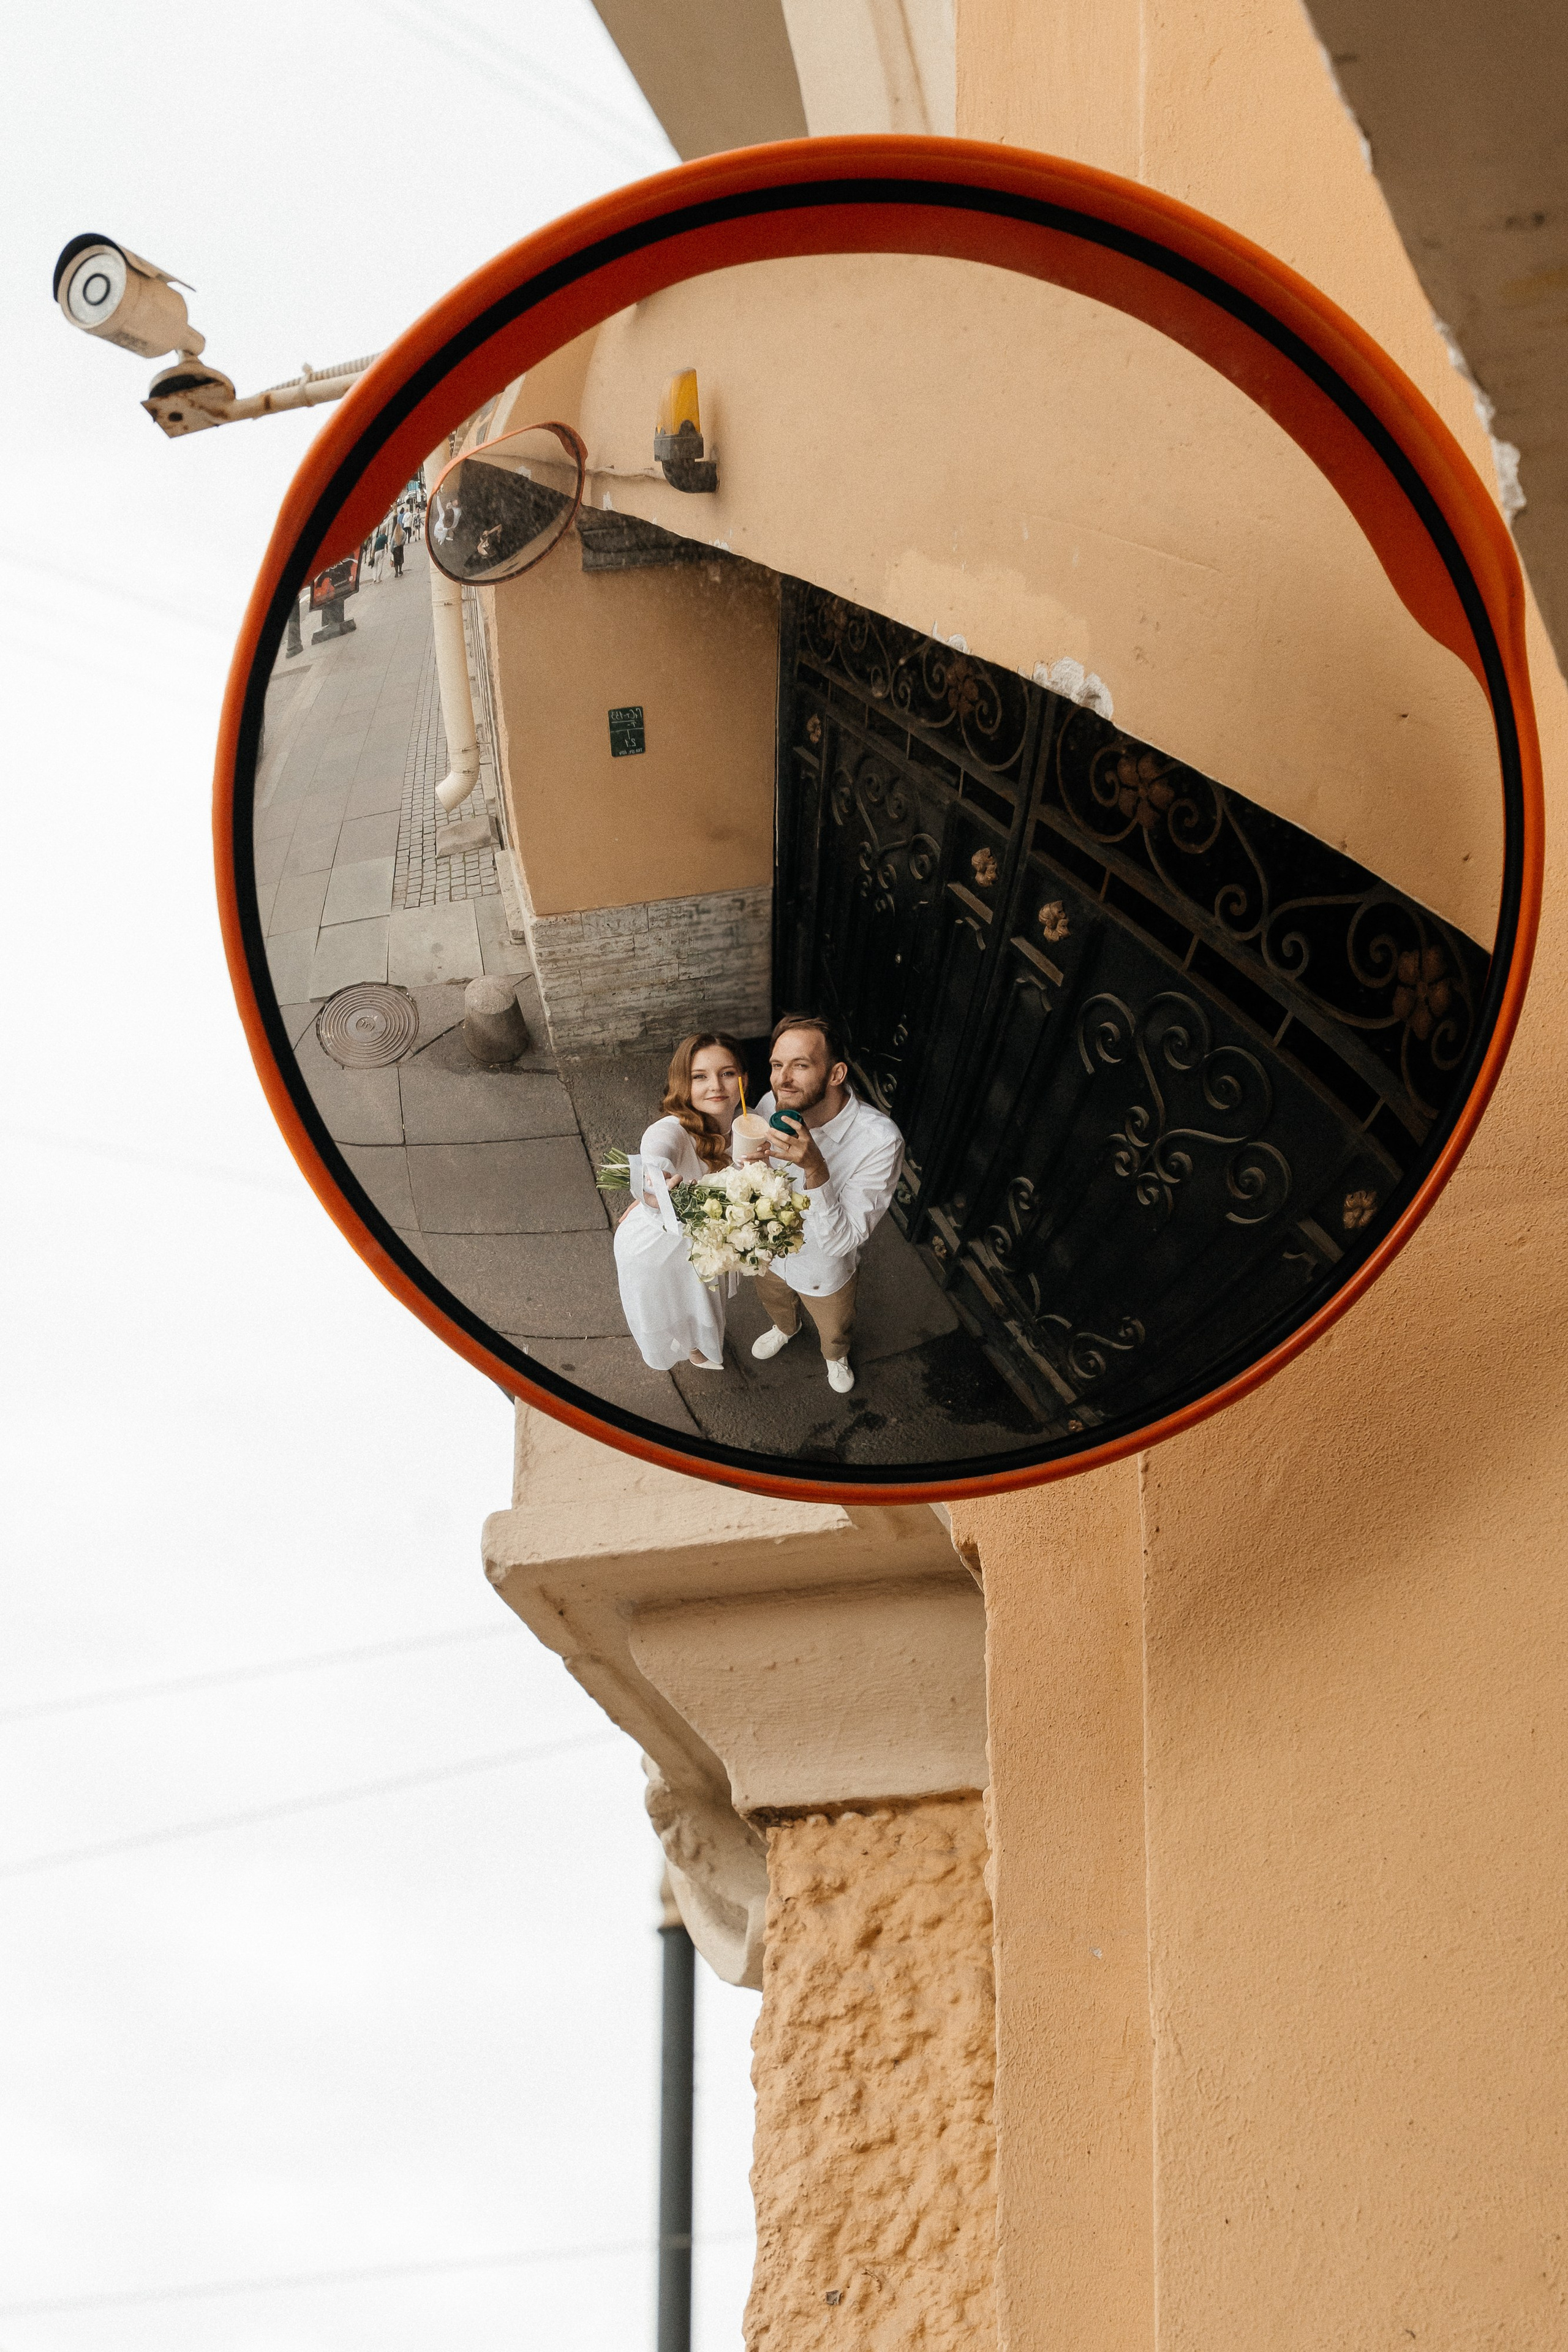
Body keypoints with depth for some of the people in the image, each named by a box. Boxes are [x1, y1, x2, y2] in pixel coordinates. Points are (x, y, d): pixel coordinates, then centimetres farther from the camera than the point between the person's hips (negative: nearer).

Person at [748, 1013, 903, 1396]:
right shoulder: (773, 1107, -27)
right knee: (774, 1301, 35)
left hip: (825, 1272, -3)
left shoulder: (880, 1141, -41)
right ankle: (785, 1328, 69)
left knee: (834, 1329, 29)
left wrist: (815, 1170, -51)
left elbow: (841, 1241, -38)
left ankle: (836, 1357, 63)